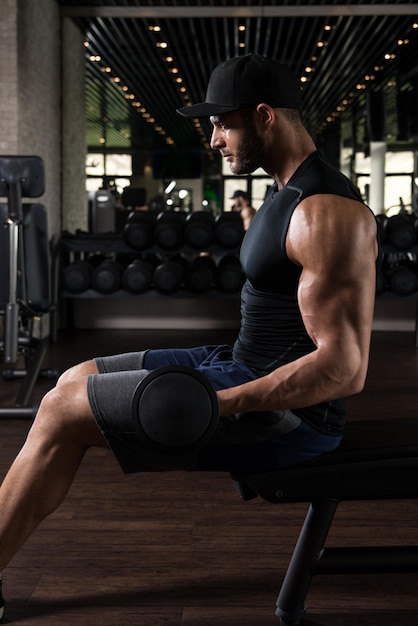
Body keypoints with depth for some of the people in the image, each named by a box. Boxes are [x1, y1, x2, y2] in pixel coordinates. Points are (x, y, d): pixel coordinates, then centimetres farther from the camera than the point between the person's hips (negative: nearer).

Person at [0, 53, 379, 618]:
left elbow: (344, 368, -25)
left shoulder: (327, 214, -22)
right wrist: (222, 376, 19)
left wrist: (221, 405, -28)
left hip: (288, 408, -10)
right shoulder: (290, 193, 11)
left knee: (63, 412, -12)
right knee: (77, 379, 10)